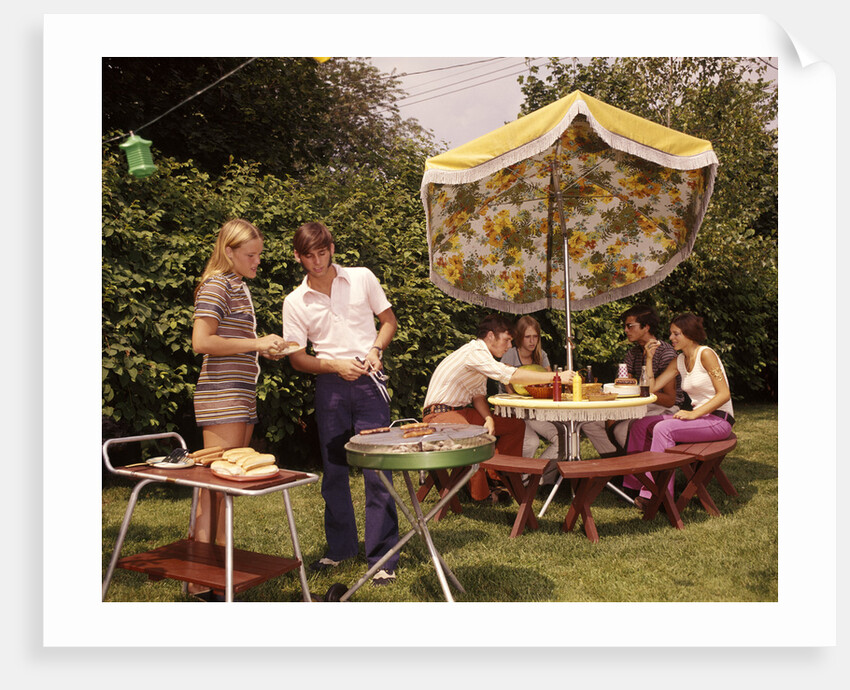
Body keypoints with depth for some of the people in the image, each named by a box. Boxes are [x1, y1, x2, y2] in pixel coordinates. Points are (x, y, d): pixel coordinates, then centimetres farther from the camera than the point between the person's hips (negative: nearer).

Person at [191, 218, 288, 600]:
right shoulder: (217, 285, -8)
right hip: (221, 397, -9)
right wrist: (256, 343, -15)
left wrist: (266, 347, 11)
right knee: (216, 485, -8)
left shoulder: (239, 286, 20)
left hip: (240, 396, 9)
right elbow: (201, 342, -18)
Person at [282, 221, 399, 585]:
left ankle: (383, 557, 2)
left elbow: (389, 320, 12)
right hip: (329, 386, 2)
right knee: (333, 470, 10)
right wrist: (337, 365, -12)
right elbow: (297, 358, 4)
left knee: (377, 470, -6)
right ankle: (340, 547, 27)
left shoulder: (362, 278, 3)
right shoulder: (295, 302, 4)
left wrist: (375, 349, -7)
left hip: (368, 382, -2)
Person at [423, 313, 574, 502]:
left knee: (516, 425, 3)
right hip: (439, 414, -10)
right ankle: (480, 494, -20)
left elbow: (478, 395, 10)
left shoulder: (481, 354, 13)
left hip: (461, 411, 10)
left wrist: (488, 418, -11)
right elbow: (511, 375, -33)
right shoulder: (475, 352, -21)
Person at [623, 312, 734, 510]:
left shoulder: (706, 354, -12)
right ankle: (635, 482, 3)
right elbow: (652, 388, 6)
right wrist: (649, 358, 1)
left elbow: (724, 394, -17)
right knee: (641, 425, -4)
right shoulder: (679, 361, 12)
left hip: (719, 420, -8)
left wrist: (694, 414, -24)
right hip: (697, 416, 8)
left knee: (663, 428, -28)